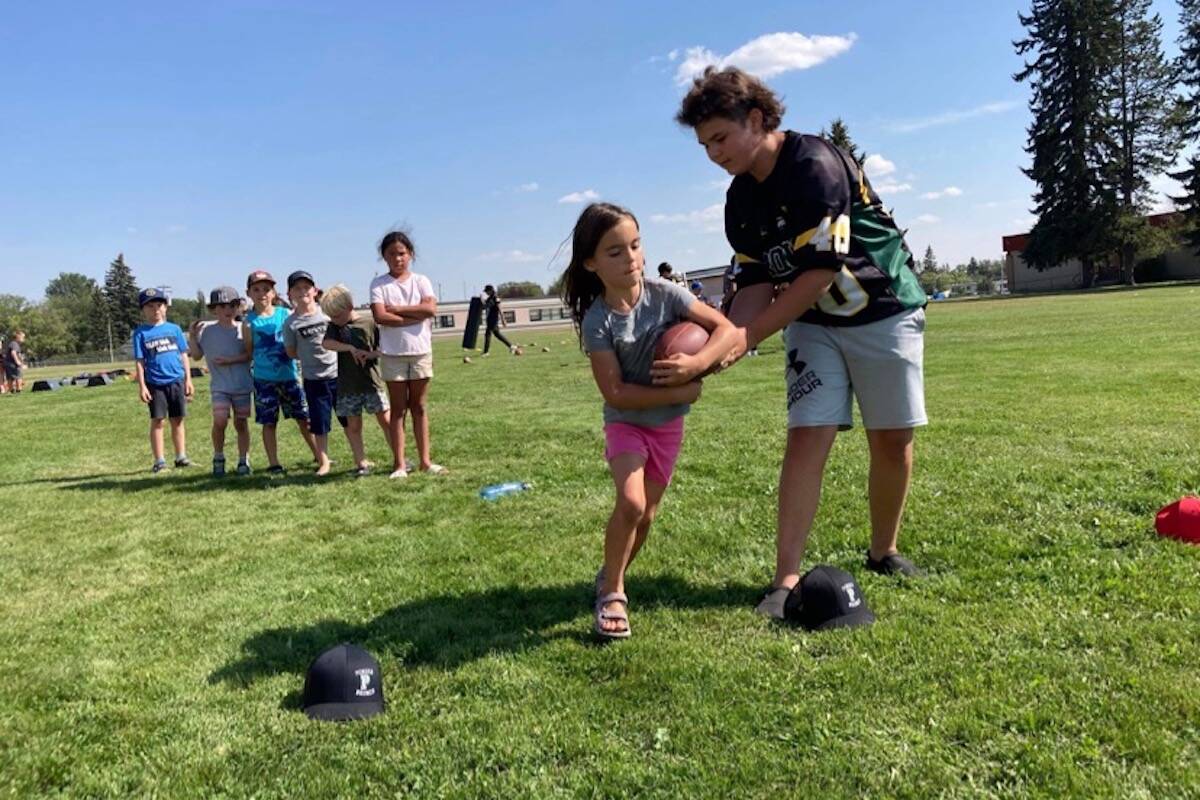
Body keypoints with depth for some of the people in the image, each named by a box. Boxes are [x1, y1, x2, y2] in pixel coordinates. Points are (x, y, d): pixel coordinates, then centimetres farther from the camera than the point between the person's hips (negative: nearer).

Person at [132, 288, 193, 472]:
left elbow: (184, 355, 10)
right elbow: (139, 361, 1)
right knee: (157, 421, 3)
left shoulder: (174, 329, 7)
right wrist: (142, 386, -5)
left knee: (177, 420, 9)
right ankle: (159, 460, 8)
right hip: (155, 383, -2)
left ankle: (181, 457, 16)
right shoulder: (141, 332, 2)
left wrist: (188, 380, 7)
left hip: (177, 381, 2)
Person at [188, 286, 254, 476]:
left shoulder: (243, 329, 0)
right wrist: (192, 336, -6)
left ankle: (244, 461, 18)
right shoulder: (206, 329, 3)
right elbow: (197, 355, 6)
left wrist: (231, 360, -15)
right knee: (219, 421, -15)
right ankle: (218, 458, 6)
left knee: (241, 423, 7)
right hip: (219, 386, 0)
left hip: (243, 384, 0)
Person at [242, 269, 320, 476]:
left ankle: (319, 456, 19)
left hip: (288, 375, 1)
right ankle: (273, 464, 14)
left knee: (304, 418, 7)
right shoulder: (249, 321, -1)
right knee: (268, 422, 4)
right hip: (264, 379, -1)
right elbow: (248, 353, 7)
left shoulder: (285, 314, 2)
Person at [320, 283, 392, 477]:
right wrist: (351, 349, -21)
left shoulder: (369, 322, -3)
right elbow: (327, 343, -12)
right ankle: (362, 463, 13)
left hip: (372, 382, -3)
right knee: (353, 426, 5)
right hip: (348, 386, 3)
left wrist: (371, 354, -18)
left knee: (386, 420, 0)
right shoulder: (334, 325, 5)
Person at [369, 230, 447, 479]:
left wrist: (396, 309, -12)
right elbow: (380, 317, -16)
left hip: (421, 351, 2)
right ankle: (399, 464, 9)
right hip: (393, 354, -2)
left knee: (419, 407, 9)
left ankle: (425, 460, 15)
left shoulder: (421, 281, 4)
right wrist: (415, 317, -15)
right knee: (398, 409, 5)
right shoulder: (379, 284, -2)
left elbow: (430, 308, -13)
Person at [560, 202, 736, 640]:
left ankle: (611, 576, 33)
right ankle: (611, 593, -2)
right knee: (630, 504, -22)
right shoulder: (597, 320, -20)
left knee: (647, 513, 8)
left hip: (668, 423, 3)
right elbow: (615, 393, -23)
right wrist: (680, 393, -25)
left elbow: (726, 328, -15)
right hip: (626, 421, -3)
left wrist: (697, 363, -33)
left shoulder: (664, 293, -14)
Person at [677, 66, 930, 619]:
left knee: (892, 442, 3)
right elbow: (758, 281, 0)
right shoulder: (740, 201, -1)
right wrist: (726, 336, -18)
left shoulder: (815, 164, -23)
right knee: (807, 438, -9)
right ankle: (786, 579, -9)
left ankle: (883, 553, 25)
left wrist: (749, 335, -26)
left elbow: (820, 272, -27)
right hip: (811, 323, 5)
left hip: (884, 311, -4)